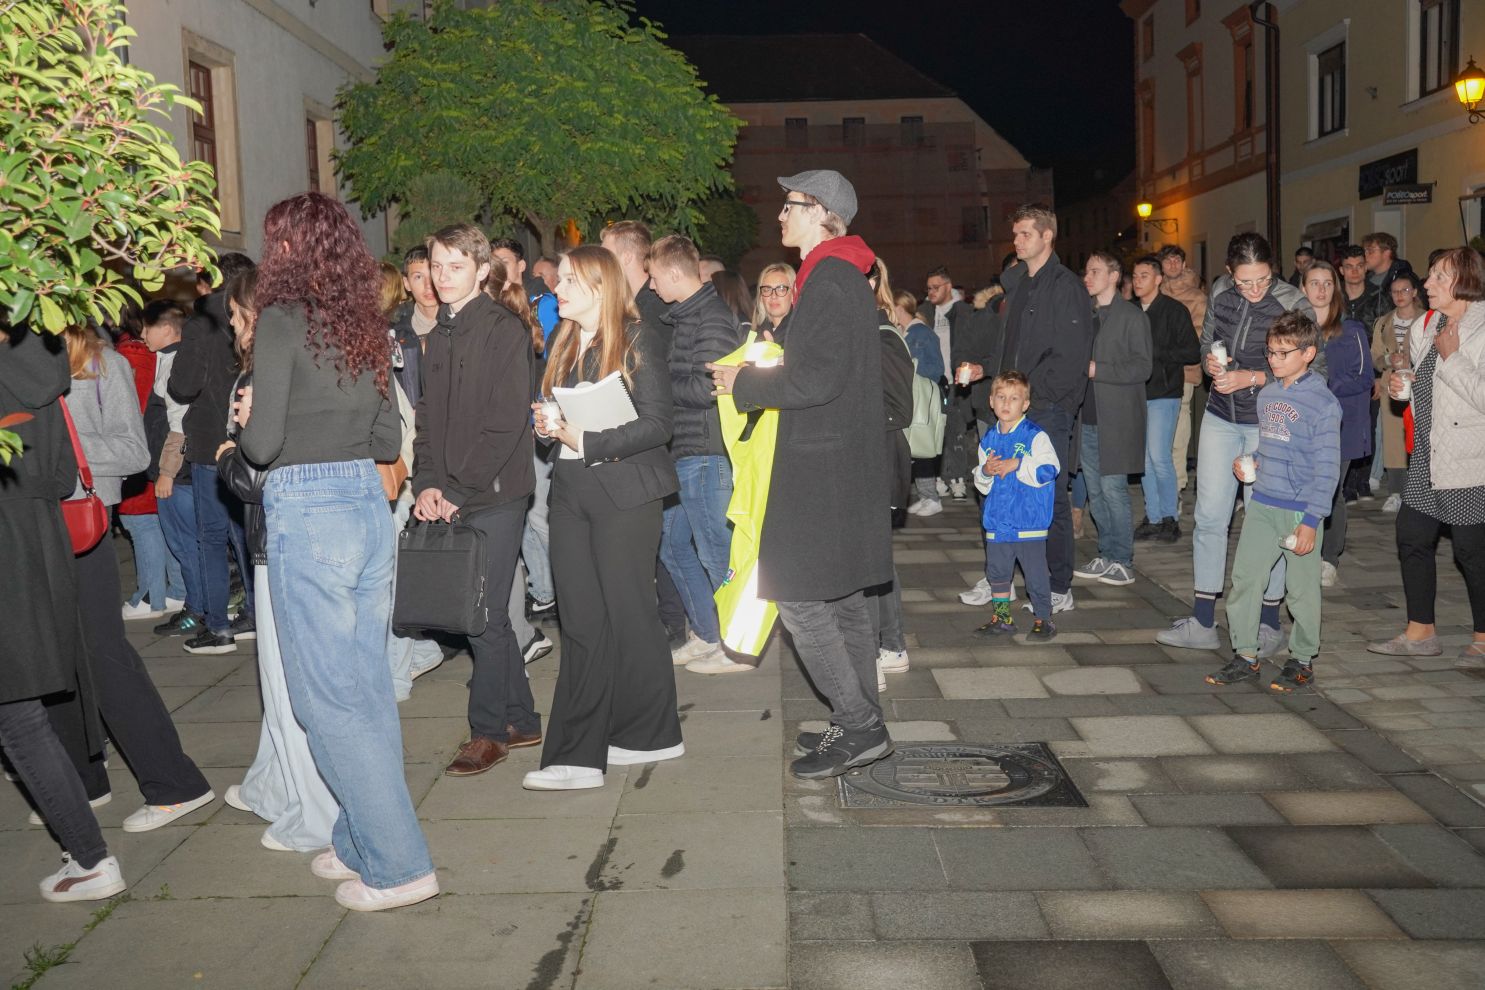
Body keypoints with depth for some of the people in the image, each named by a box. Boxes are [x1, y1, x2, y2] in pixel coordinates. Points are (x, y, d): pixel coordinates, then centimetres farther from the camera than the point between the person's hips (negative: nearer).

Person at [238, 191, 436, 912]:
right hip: (368, 507, 7)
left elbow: (262, 443, -13)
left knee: (329, 696, 1)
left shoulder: (283, 319, -9)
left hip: (306, 510, -7)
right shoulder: (364, 325, 10)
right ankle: (364, 840, 28)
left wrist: (246, 420, 7)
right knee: (367, 685, 14)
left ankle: (398, 866, 5)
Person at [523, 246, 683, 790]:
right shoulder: (563, 344, 15)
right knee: (582, 622, 4)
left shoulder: (637, 340, -6)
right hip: (571, 490, 6)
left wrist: (587, 442, -18)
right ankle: (579, 755, 8)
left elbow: (656, 424, -12)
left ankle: (652, 734, 19)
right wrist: (548, 424, 0)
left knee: (628, 613, 2)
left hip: (624, 490, -6)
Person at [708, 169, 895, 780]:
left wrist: (744, 384, -12)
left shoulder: (829, 280, -15)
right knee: (841, 598, 14)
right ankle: (861, 724, 23)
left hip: (822, 467, -10)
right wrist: (753, 372, 14)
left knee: (798, 597, -6)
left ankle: (858, 724, 0)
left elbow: (817, 379, -23)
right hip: (838, 461, 10)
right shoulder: (841, 276, 17)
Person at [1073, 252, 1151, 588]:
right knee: (1095, 492, 10)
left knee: (1113, 490, -6)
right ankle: (1107, 556, 19)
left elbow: (1142, 368, -12)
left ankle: (1123, 561, 4)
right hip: (1088, 418, 6)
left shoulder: (1133, 317, -4)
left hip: (1116, 420, -6)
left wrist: (1097, 370, -17)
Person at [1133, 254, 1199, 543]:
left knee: (1159, 457, -10)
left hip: (1164, 392, -5)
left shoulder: (1175, 311, -4)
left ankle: (1170, 517, 3)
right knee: (1144, 459, 7)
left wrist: (1155, 352, -15)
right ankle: (1153, 518, 15)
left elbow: (1193, 352, -9)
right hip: (1137, 392, 6)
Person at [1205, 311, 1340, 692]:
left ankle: (1302, 660, 21)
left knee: (1302, 589, 6)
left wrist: (1311, 520, -16)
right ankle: (1245, 656, 16)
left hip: (1300, 512, -6)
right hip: (1261, 505, 6)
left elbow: (1327, 468, -13)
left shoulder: (1322, 403, -11)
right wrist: (1249, 461, 2)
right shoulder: (1267, 395, 9)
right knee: (1244, 577, 5)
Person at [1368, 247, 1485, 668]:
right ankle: (1420, 632, 22)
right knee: (1412, 536, 10)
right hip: (1428, 456, 8)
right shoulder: (1425, 326, 9)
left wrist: (1451, 357, -19)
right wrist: (1402, 385, 5)